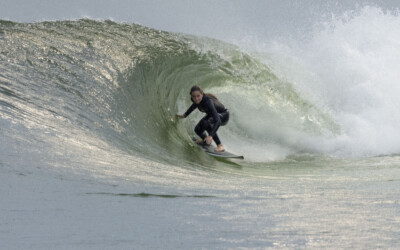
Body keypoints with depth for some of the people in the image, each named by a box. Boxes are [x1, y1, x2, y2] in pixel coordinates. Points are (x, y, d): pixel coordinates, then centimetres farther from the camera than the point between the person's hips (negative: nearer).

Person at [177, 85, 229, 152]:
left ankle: (220, 145, -27)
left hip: (223, 116, -7)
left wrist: (211, 135, -59)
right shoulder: (195, 99, -19)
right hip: (211, 114, 7)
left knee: (205, 122, -33)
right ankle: (205, 139, 40)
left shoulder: (208, 101, -40)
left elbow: (217, 121, -48)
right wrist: (185, 115, 21)